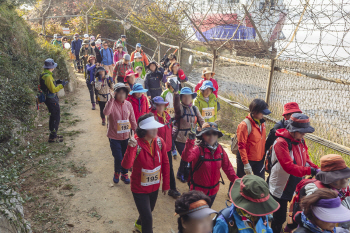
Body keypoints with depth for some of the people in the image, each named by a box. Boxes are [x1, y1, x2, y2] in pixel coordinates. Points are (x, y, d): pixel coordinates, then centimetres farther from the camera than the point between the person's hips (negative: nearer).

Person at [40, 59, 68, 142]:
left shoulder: (44, 74, 11)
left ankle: (53, 135, 30)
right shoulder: (47, 76, -22)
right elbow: (53, 90, -22)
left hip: (51, 99, 11)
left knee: (54, 117, 19)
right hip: (51, 100, -11)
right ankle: (52, 137, 1)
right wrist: (61, 85, -13)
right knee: (56, 117, -5)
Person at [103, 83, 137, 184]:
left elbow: (132, 119, 7)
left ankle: (124, 174, 38)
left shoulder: (128, 104, -1)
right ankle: (117, 173, 28)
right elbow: (106, 112, -36)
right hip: (114, 137, -4)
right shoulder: (112, 103, -13)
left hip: (126, 136, 4)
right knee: (118, 158, -4)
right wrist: (112, 99, -37)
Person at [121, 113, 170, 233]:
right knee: (148, 218, -1)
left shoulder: (160, 142, -12)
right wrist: (131, 148, -54)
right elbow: (126, 165, -39)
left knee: (148, 211, 28)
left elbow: (165, 164, -2)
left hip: (154, 187, 5)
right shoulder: (136, 144, -26)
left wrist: (166, 184, 4)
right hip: (140, 189, -5)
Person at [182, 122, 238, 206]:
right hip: (198, 190, -5)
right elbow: (186, 158, -41)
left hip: (214, 190, 5)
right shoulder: (198, 149, -22)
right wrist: (190, 141, -52)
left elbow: (227, 167, 2)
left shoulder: (220, 149, -5)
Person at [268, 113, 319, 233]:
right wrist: (310, 171, -33)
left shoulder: (300, 141, 2)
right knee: (280, 218, 5)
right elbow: (289, 167, -29)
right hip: (281, 189, -7)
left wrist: (317, 169, -10)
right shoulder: (281, 143, -22)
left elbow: (306, 160, 7)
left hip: (296, 186, 7)